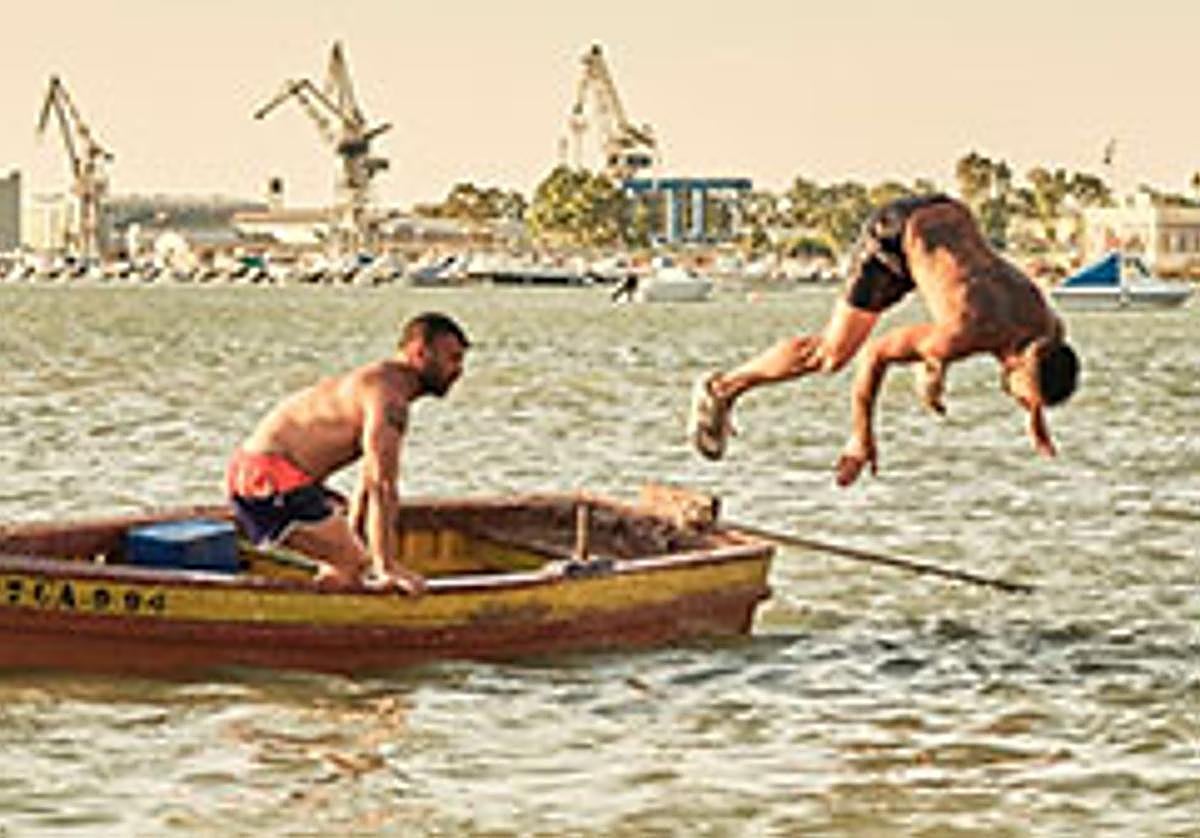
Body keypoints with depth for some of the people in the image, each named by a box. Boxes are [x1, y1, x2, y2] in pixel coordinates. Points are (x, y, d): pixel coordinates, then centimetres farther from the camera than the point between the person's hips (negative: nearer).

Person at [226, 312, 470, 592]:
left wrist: (352, 535, 36)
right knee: (353, 564, -16)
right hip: (267, 478, -11)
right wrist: (386, 567, -24)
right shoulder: (387, 395, -17)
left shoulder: (381, 381, 17)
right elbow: (382, 485, -24)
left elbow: (370, 476, 28)